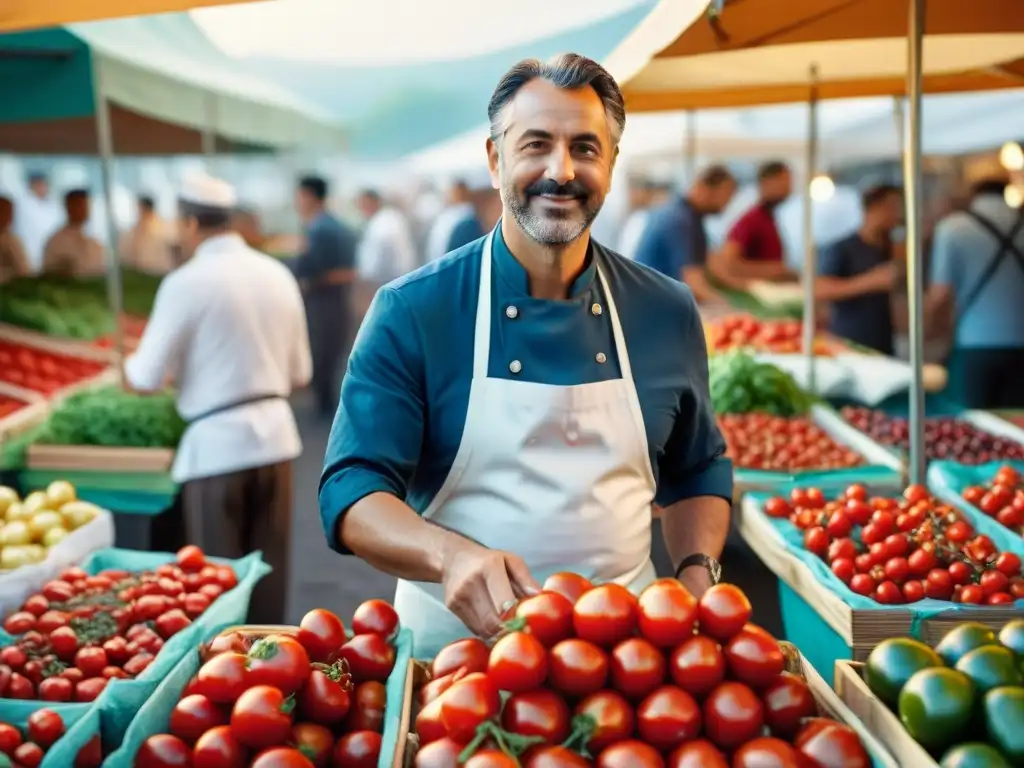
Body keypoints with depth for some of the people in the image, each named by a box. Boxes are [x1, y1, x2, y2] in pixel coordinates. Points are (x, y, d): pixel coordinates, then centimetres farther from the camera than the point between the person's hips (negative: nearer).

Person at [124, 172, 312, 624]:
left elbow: (146, 379, -7)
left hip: (217, 443, -5)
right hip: (275, 433, 5)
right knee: (269, 569, 14)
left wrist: (128, 368, 14)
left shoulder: (187, 282, -10)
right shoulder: (278, 274, 7)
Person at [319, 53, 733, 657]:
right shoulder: (411, 311, -8)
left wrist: (696, 580, -2)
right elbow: (351, 491, -10)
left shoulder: (667, 313, 2)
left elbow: (698, 471, 16)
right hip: (455, 641, -2)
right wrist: (451, 554, -29)